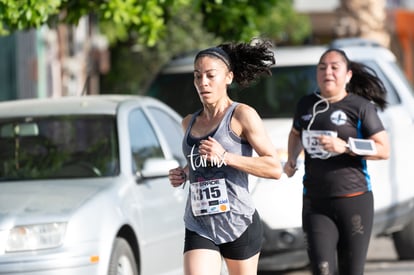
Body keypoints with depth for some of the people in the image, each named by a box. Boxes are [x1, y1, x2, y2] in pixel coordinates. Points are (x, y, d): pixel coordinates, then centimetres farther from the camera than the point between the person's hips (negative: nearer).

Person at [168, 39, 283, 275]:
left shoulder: (242, 115, -5)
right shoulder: (189, 123, 12)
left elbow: (275, 168, -12)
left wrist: (225, 156, -19)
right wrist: (184, 173, 10)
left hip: (239, 223, -4)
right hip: (199, 227, 4)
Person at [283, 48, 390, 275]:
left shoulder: (360, 107, -2)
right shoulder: (306, 105, 12)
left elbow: (384, 150, -7)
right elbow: (296, 133, 34)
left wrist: (345, 147, -18)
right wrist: (291, 160, 16)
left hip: (353, 200, -3)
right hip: (315, 203, 3)